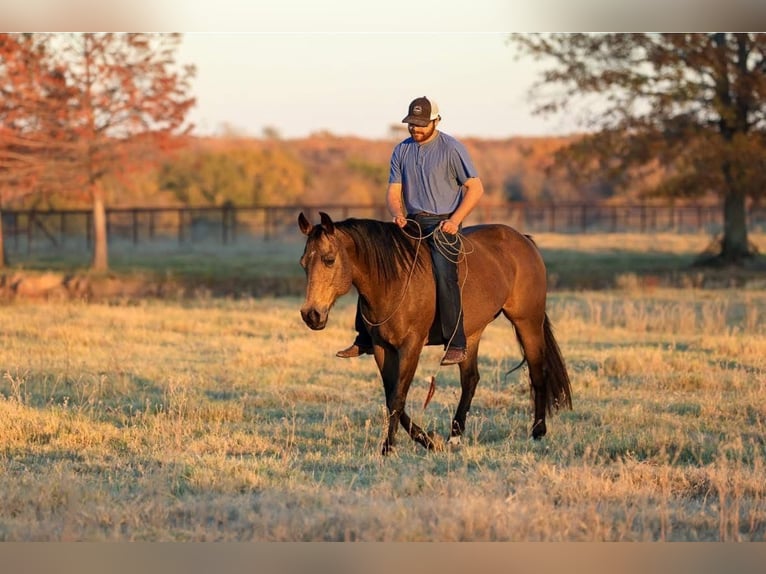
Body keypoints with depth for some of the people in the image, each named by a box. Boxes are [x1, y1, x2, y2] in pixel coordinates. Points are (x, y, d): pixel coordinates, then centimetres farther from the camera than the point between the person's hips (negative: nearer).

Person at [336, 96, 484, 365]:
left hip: (443, 224, -6)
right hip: (411, 223, 6)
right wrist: (398, 214, -13)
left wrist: (454, 220, -17)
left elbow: (475, 188, -6)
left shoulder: (452, 149, -5)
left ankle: (456, 345, -29)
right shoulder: (401, 151, 10)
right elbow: (393, 192, 10)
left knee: (444, 273, -30)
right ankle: (365, 340, 4)